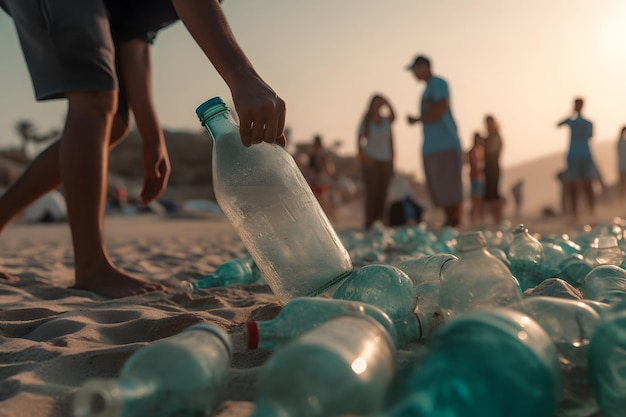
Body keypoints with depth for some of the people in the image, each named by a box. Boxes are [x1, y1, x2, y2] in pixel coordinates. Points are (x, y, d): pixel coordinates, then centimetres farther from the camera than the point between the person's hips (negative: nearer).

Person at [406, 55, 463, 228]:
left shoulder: (439, 84, -4)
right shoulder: (427, 90, 22)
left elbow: (440, 110, -16)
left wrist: (417, 120, -6)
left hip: (446, 147, -9)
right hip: (431, 148, 9)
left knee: (449, 188, -8)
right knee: (439, 189, 9)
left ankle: (455, 224, -4)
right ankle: (448, 222, 15)